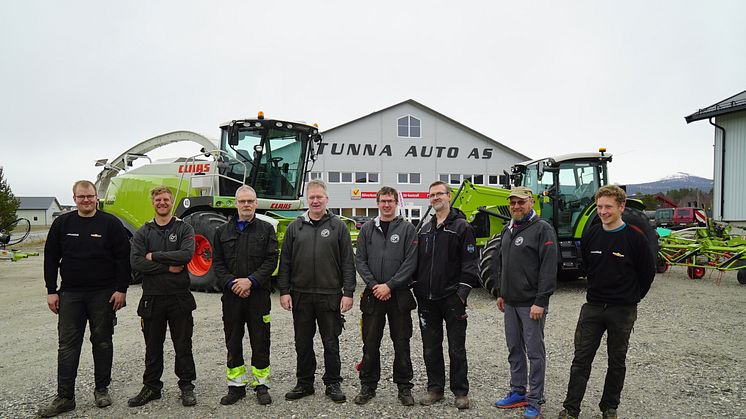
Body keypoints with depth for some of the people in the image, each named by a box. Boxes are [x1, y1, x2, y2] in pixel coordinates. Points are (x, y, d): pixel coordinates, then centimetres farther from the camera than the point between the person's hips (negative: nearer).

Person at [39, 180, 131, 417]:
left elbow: (123, 257, -5)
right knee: (68, 345, 3)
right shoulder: (62, 224, 5)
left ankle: (102, 389, 22)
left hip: (103, 294, -2)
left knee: (102, 342, 8)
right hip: (70, 294, 2)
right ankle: (65, 397, 10)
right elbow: (51, 258, 7)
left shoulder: (110, 223, -4)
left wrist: (121, 289, -10)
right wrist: (51, 291, 2)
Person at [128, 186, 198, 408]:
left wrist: (154, 256, -13)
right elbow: (136, 262, -9)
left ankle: (187, 386, 20)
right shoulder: (143, 232, 5)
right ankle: (151, 387, 27)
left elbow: (187, 254, -17)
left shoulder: (184, 229, 1)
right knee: (153, 347, 13)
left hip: (179, 297, -2)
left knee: (183, 345, 7)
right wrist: (169, 267, -15)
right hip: (152, 298, 2)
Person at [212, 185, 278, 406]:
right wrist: (232, 283, -10)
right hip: (231, 295, 2)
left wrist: (251, 280, -15)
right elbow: (217, 263, 5)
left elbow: (271, 260, -4)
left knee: (260, 341, 4)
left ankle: (261, 385, 16)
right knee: (233, 342, 9)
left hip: (259, 294, -2)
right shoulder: (223, 231, 10)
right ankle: (236, 386, 21)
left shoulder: (266, 229, 4)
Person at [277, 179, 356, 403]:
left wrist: (348, 293, -7)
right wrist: (284, 291, -1)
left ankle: (333, 384, 21)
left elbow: (348, 262, -1)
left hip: (330, 295, -2)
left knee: (331, 343, 7)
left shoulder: (338, 226, 2)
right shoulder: (295, 227, 7)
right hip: (300, 295, 2)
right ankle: (304, 383, 25)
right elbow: (285, 261, 6)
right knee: (303, 343, 12)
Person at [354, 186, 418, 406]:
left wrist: (389, 285, -12)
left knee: (401, 343, 6)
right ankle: (368, 386, 20)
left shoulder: (407, 228, 1)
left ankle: (404, 387, 18)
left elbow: (410, 262, -6)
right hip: (373, 295, 2)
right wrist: (373, 285, -9)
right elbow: (360, 260, 4)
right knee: (370, 343, 8)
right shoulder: (367, 229, 8)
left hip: (399, 295, -2)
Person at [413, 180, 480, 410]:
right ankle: (435, 388, 24)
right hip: (427, 299, 5)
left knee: (456, 348, 5)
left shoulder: (462, 227, -4)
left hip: (452, 298, -5)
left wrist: (462, 292, -15)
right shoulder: (425, 230, 14)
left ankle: (460, 391, 18)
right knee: (431, 348, 12)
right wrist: (417, 290, 9)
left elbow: (470, 262, -8)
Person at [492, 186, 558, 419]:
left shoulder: (542, 229, -10)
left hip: (531, 303, -7)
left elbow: (548, 269, -16)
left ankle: (535, 400, 12)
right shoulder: (507, 230, 13)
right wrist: (500, 293, 16)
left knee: (534, 352, 1)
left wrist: (540, 301, -19)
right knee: (514, 349, 15)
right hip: (510, 302, 7)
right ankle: (518, 392, 27)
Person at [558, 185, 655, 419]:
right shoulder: (591, 235, 2)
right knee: (581, 359, 2)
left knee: (616, 362, 11)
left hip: (622, 311, -3)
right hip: (592, 307, 3)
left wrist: (632, 298, 7)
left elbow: (648, 271, -1)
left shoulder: (634, 237, -10)